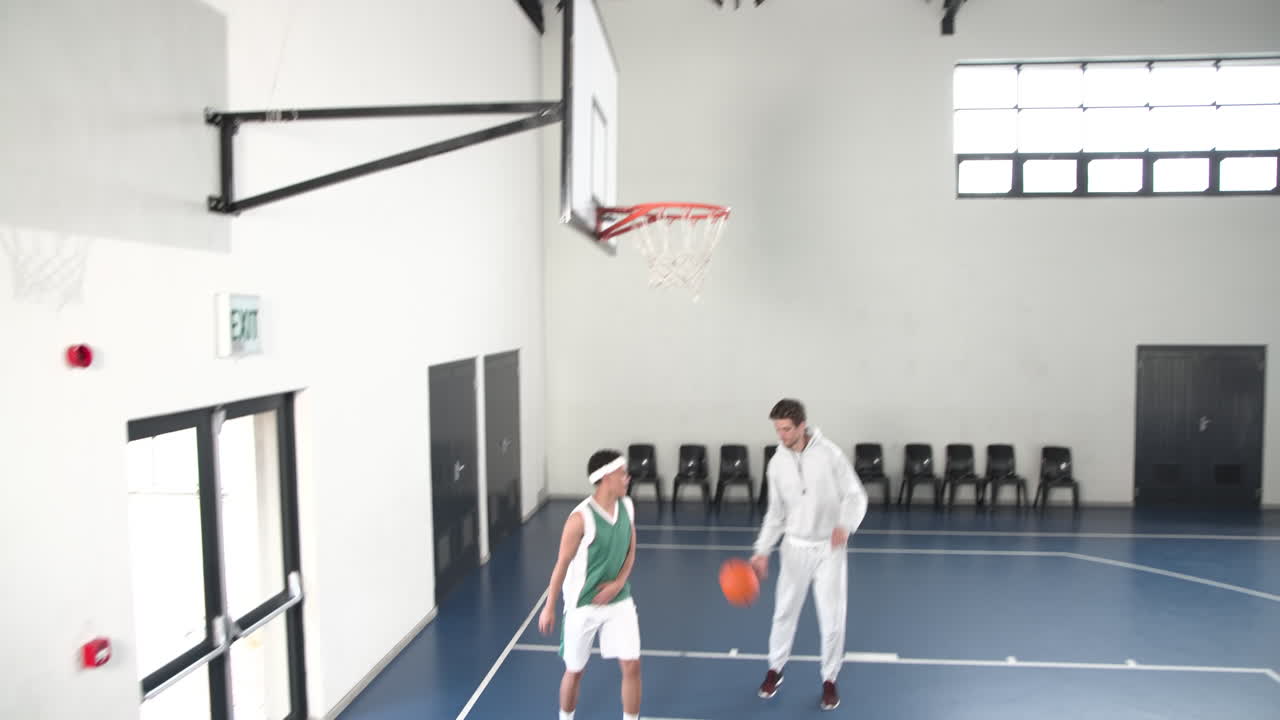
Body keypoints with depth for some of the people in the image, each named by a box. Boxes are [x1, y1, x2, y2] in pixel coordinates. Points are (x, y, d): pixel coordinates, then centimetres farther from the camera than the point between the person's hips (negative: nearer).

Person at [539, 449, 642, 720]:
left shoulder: (627, 506, -4)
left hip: (619, 600, 4)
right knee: (574, 670, 12)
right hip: (583, 604, -4)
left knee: (632, 665, -1)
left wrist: (619, 583, -9)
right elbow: (562, 564, -14)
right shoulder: (581, 518, -22)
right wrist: (549, 607, -8)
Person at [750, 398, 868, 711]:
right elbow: (775, 513, 5)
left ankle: (829, 679, 23)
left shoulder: (829, 454, -13)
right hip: (795, 547, 3)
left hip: (830, 548, -2)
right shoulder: (777, 464, -3)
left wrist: (845, 525, -28)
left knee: (832, 617, 3)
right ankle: (775, 669, 32)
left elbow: (856, 496, -9)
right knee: (784, 611, 11)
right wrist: (762, 550, -3)